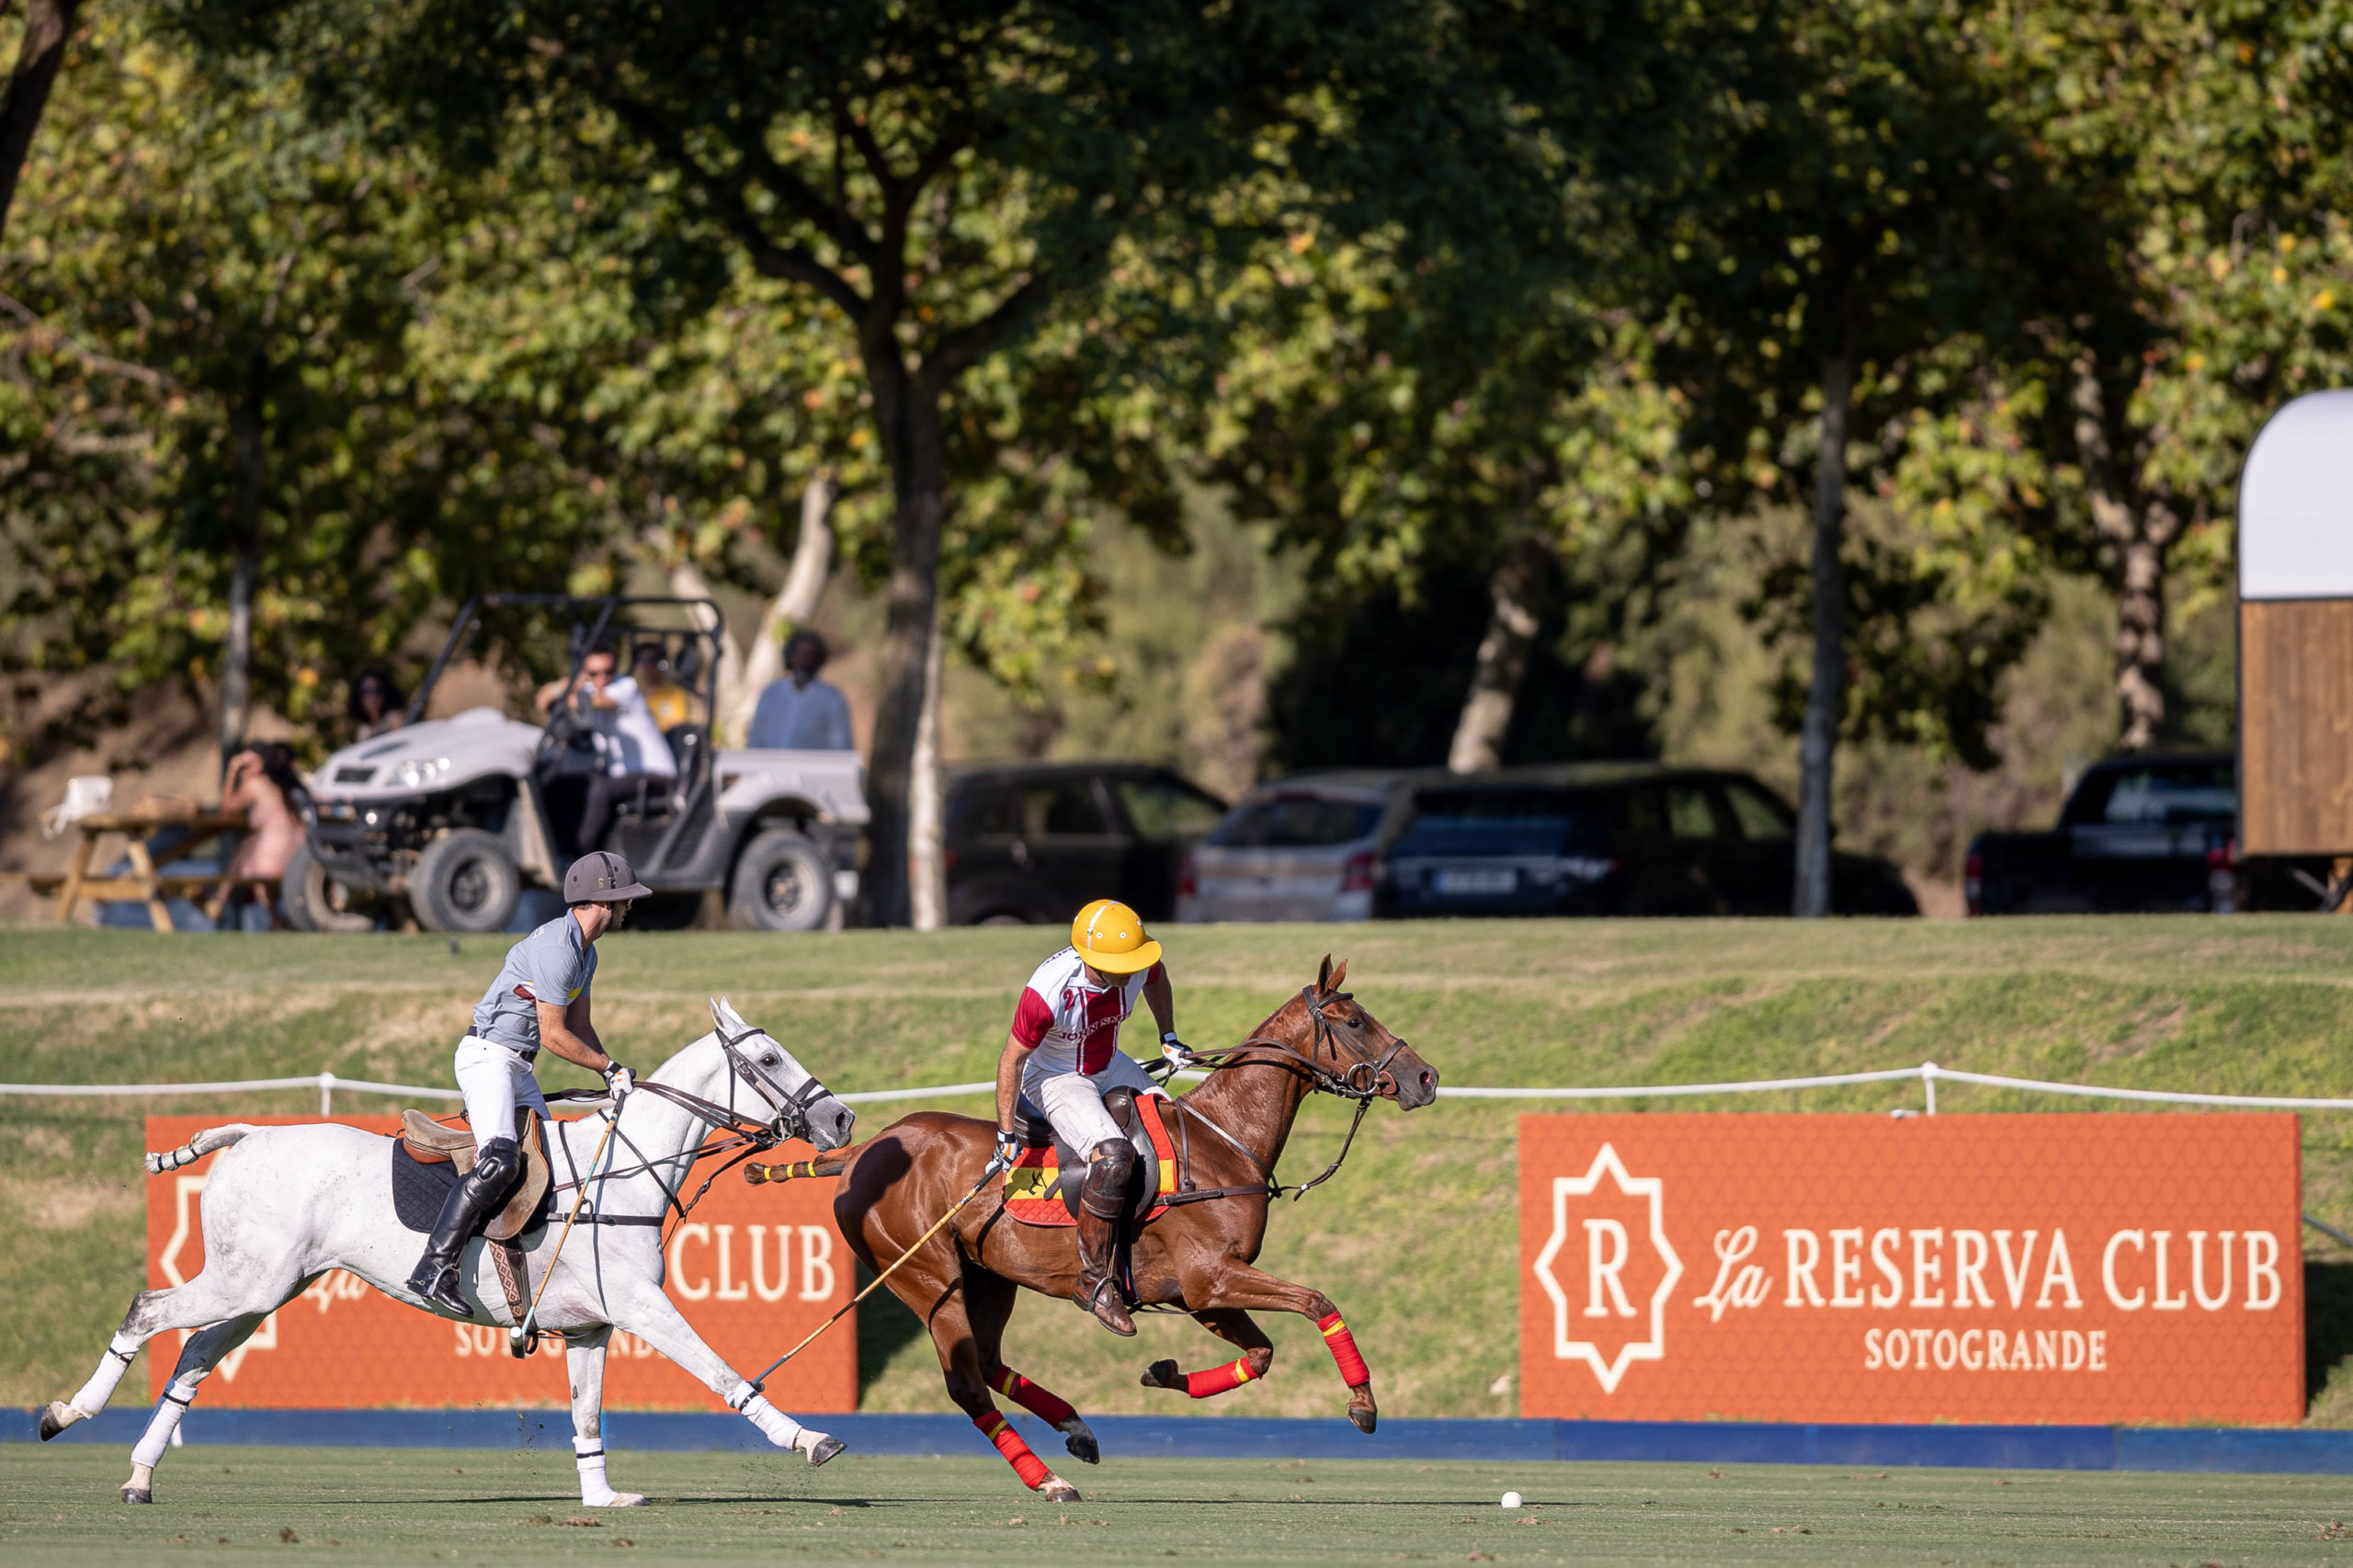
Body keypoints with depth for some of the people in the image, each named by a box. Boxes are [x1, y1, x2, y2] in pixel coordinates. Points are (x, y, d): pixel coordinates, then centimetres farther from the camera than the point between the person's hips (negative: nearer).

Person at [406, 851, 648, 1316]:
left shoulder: (585, 953, 15)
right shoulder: (556, 948, -19)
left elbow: (579, 1027, 19)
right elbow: (554, 1034, -19)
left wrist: (612, 1076, 5)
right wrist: (610, 1066, -8)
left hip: (517, 1067, 11)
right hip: (487, 1055, -11)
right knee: (500, 1160, -26)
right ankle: (434, 1268, -31)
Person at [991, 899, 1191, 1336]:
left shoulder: (1140, 965, -18)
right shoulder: (1048, 992, -35)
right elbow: (1012, 1059, -22)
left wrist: (1168, 1037, 9)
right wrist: (1006, 1133, -19)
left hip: (1111, 1068, 7)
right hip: (1056, 1081, -7)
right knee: (1114, 1153, -31)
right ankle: (1093, 1280, -22)